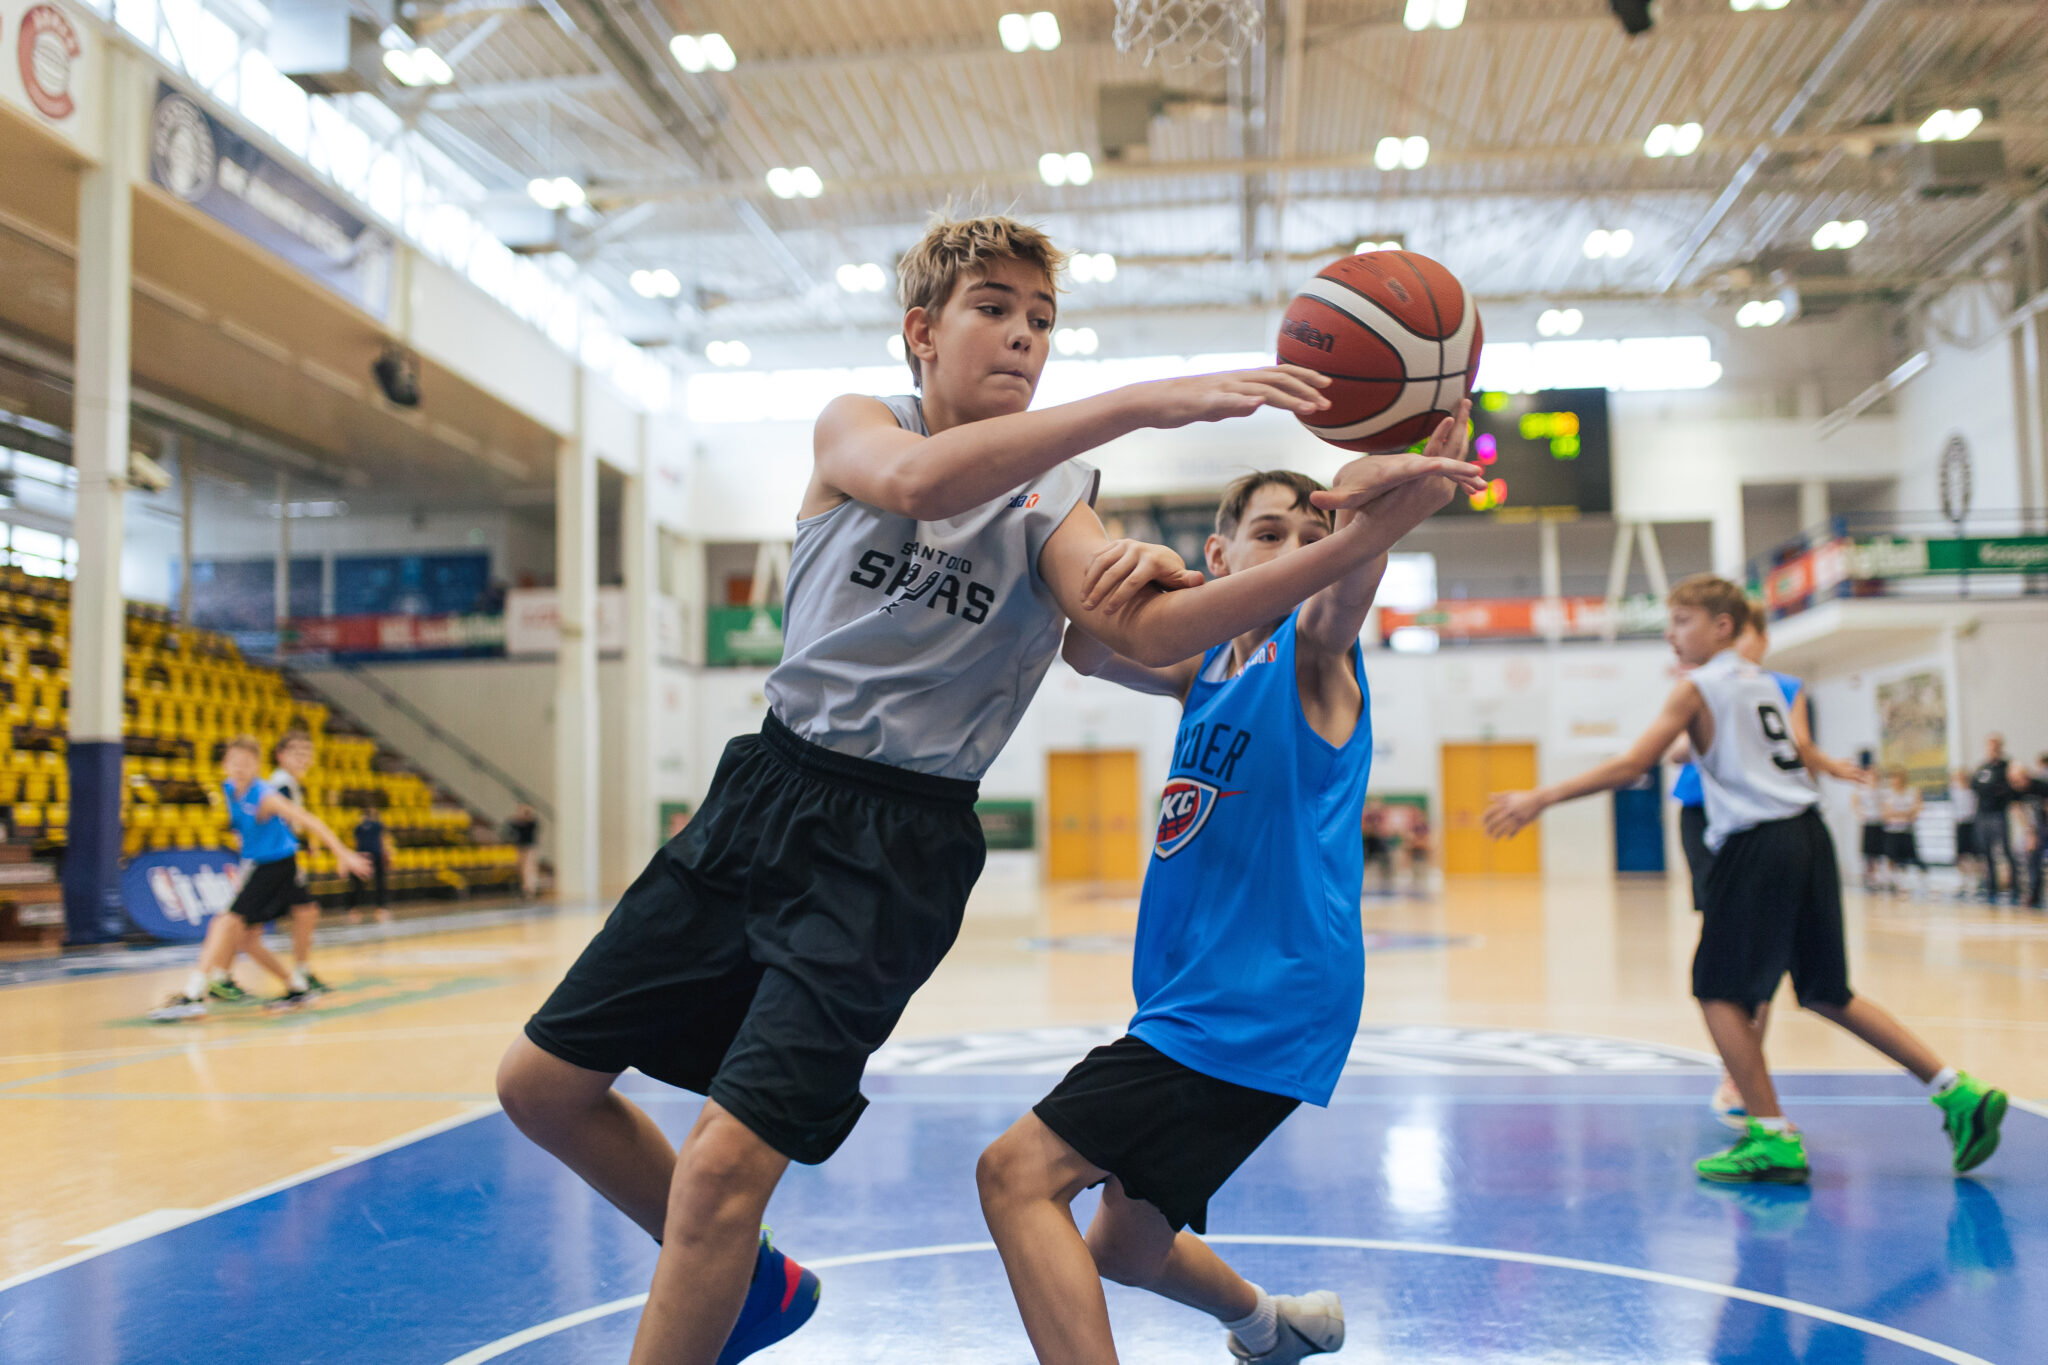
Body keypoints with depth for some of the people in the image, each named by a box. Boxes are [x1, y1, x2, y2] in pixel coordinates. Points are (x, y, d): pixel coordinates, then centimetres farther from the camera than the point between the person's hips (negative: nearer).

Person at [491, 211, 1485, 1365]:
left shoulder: (1052, 506, -2)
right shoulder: (854, 426, 1)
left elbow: (1154, 633, -22)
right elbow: (912, 481, -25)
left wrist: (1357, 541, -35)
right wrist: (1143, 401, -35)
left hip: (896, 849, -3)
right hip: (766, 794, 4)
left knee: (725, 1161, -14)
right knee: (545, 1079, 11)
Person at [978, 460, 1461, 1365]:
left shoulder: (1312, 652, -5)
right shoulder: (1204, 666, 13)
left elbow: (1350, 580, -28)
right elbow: (1090, 654, -5)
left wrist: (1379, 512, -50)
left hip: (1257, 1009, -8)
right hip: (1195, 1008, 8)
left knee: (1017, 1172, -19)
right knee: (1121, 1250, 24)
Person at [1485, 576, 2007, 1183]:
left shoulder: (1696, 688, -4)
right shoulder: (1764, 682, 18)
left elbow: (1631, 766, -13)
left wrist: (1541, 798, -13)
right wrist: (1827, 765, 57)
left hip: (1758, 847, -8)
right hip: (1809, 837, 8)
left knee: (1719, 991, 0)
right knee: (1827, 993, 17)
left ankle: (1775, 1139, -2)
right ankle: (1958, 1092, 15)